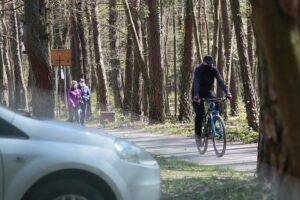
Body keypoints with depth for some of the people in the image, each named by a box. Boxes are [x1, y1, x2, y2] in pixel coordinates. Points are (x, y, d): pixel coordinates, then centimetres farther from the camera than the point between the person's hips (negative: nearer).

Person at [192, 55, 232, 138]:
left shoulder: (214, 70, -13)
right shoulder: (198, 69, -23)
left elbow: (220, 81, -23)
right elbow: (196, 82, -35)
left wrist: (227, 92, -37)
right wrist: (196, 95, -50)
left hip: (208, 91, 3)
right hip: (198, 92, -3)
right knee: (200, 113, -15)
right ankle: (198, 133, 0)